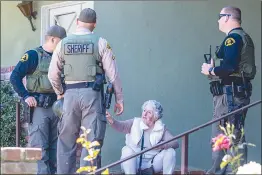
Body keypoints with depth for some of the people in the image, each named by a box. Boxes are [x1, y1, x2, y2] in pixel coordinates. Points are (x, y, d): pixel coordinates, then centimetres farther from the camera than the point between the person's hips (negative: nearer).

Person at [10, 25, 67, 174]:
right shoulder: (33, 55, -3)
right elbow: (15, 77, -8)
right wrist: (26, 96, -14)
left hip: (56, 107, 7)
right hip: (39, 107, -6)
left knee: (55, 146, 9)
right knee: (40, 147, -8)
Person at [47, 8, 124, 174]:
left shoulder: (63, 43, 6)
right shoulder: (100, 42, -1)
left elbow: (53, 74, 8)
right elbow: (113, 74, -3)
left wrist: (60, 93, 25)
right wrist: (119, 99, 5)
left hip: (70, 94, 2)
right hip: (93, 94, -2)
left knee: (66, 140, 11)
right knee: (92, 141, 1)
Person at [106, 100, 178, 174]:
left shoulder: (161, 128, 1)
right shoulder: (135, 123, -2)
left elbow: (175, 143, -8)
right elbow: (121, 126, -19)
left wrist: (163, 145, -28)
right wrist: (111, 120, -41)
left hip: (152, 165, 1)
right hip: (134, 164, -1)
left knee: (170, 151, -16)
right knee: (127, 150, -29)